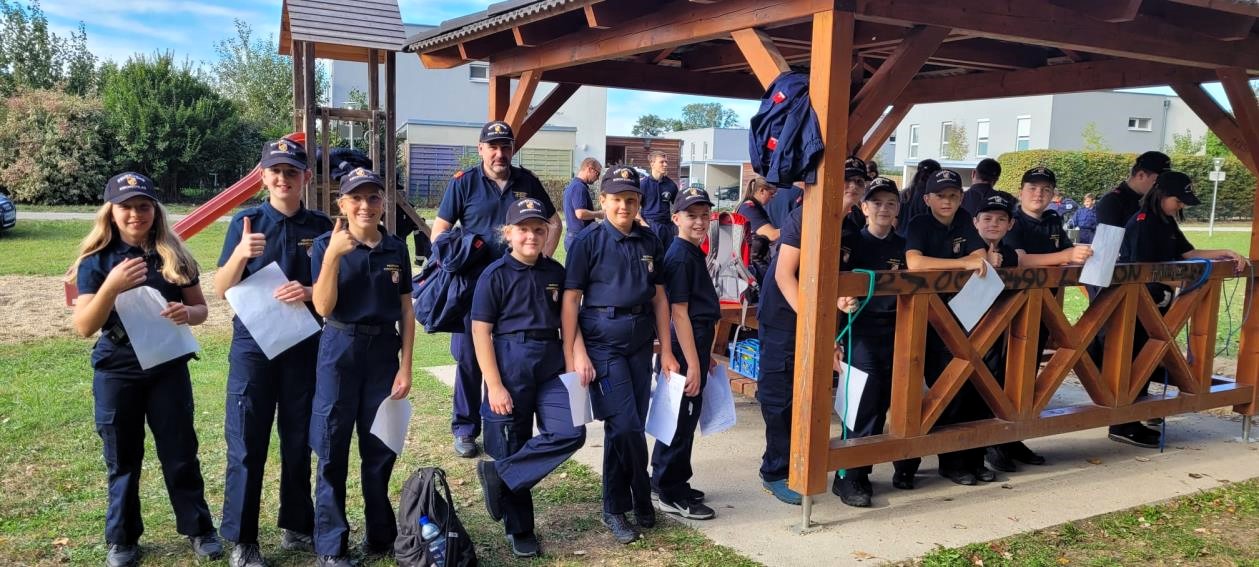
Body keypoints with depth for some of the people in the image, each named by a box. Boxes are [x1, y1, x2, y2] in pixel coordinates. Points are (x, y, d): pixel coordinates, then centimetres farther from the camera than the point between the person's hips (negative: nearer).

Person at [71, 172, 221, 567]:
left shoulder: (174, 256, 0)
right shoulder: (96, 260, -6)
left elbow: (201, 308, 6)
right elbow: (84, 327, -12)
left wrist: (186, 313, -18)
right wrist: (112, 287, -29)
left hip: (169, 369, 1)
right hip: (116, 372, -1)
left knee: (180, 454, 8)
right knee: (122, 459, 11)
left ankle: (199, 529, 22)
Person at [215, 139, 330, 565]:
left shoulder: (320, 226, 3)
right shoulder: (245, 222, -1)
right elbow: (221, 290, -3)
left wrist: (310, 292, -16)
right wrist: (241, 254, -22)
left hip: (304, 347, 2)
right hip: (252, 346, -1)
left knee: (299, 442, 11)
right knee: (246, 446, 2)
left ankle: (296, 525, 26)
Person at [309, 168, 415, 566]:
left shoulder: (396, 248, 4)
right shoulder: (326, 244, -4)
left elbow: (406, 313, 5)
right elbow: (323, 307, -13)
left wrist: (405, 366, 0)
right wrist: (333, 254, -22)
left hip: (383, 350, 3)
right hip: (341, 350, -2)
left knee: (381, 447, 11)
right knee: (333, 450, 3)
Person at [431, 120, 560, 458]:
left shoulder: (527, 181, 6)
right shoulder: (464, 182, -2)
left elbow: (554, 222, 15)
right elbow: (440, 230, 1)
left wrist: (542, 259, 5)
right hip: (474, 283, -2)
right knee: (469, 358, 4)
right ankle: (465, 430, 17)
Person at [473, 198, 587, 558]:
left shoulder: (556, 272, 8)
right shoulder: (495, 275, -6)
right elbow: (481, 332, -8)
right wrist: (494, 386, -13)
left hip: (551, 363, 4)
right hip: (510, 364, -4)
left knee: (571, 432, -13)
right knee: (511, 445, 4)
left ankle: (499, 474, 0)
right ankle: (519, 530, 20)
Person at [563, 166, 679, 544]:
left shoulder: (649, 242, 7)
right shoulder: (589, 240, -5)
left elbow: (659, 298, 12)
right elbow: (571, 299, -7)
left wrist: (666, 351, 9)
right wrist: (573, 354, -12)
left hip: (640, 343, 5)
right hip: (602, 343, -4)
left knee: (628, 427, 9)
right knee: (626, 427, -7)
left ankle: (616, 509, 23)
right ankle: (641, 501, 14)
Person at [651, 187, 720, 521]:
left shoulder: (694, 253, 14)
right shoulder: (680, 257, -16)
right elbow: (678, 312, -20)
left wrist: (704, 356, 23)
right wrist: (692, 363, -21)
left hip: (695, 345, 10)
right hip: (685, 347, -10)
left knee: (685, 416, 17)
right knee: (682, 418, -2)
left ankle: (665, 482, 29)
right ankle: (670, 495, 9)